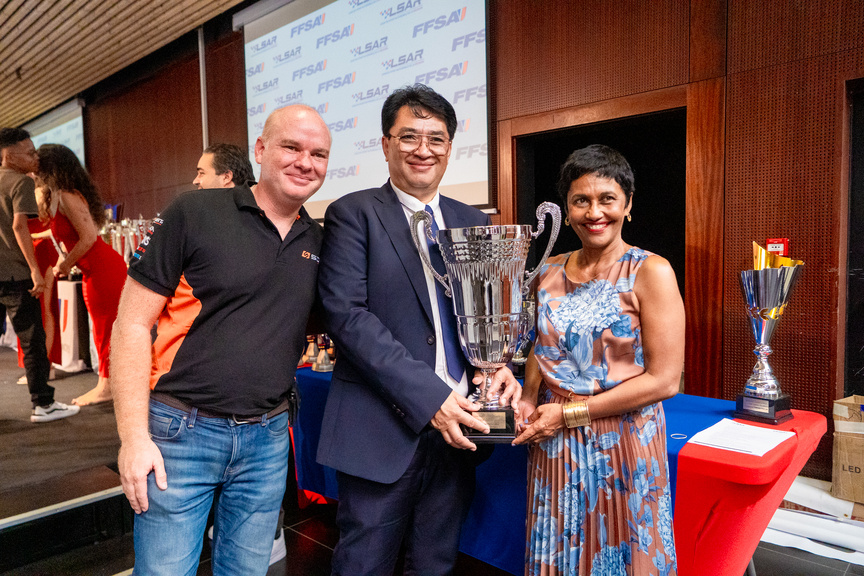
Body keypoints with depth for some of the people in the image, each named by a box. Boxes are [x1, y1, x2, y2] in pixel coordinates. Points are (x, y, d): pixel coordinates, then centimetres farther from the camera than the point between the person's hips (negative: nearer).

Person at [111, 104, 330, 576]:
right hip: (181, 433, -3)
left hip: (267, 439, 4)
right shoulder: (194, 214, -8)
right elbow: (132, 325, -7)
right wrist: (134, 438, -11)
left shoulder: (319, 242, 4)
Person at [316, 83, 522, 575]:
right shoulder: (353, 214, -4)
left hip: (456, 424, 5)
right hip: (382, 428, -4)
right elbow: (346, 313, -15)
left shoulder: (472, 222, 11)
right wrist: (427, 395, -20)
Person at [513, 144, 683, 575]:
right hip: (553, 445, 5)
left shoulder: (650, 272, -12)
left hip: (623, 444, -4)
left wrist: (570, 413, -14)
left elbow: (664, 380, -14)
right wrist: (528, 401, -2)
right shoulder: (551, 273, 4)